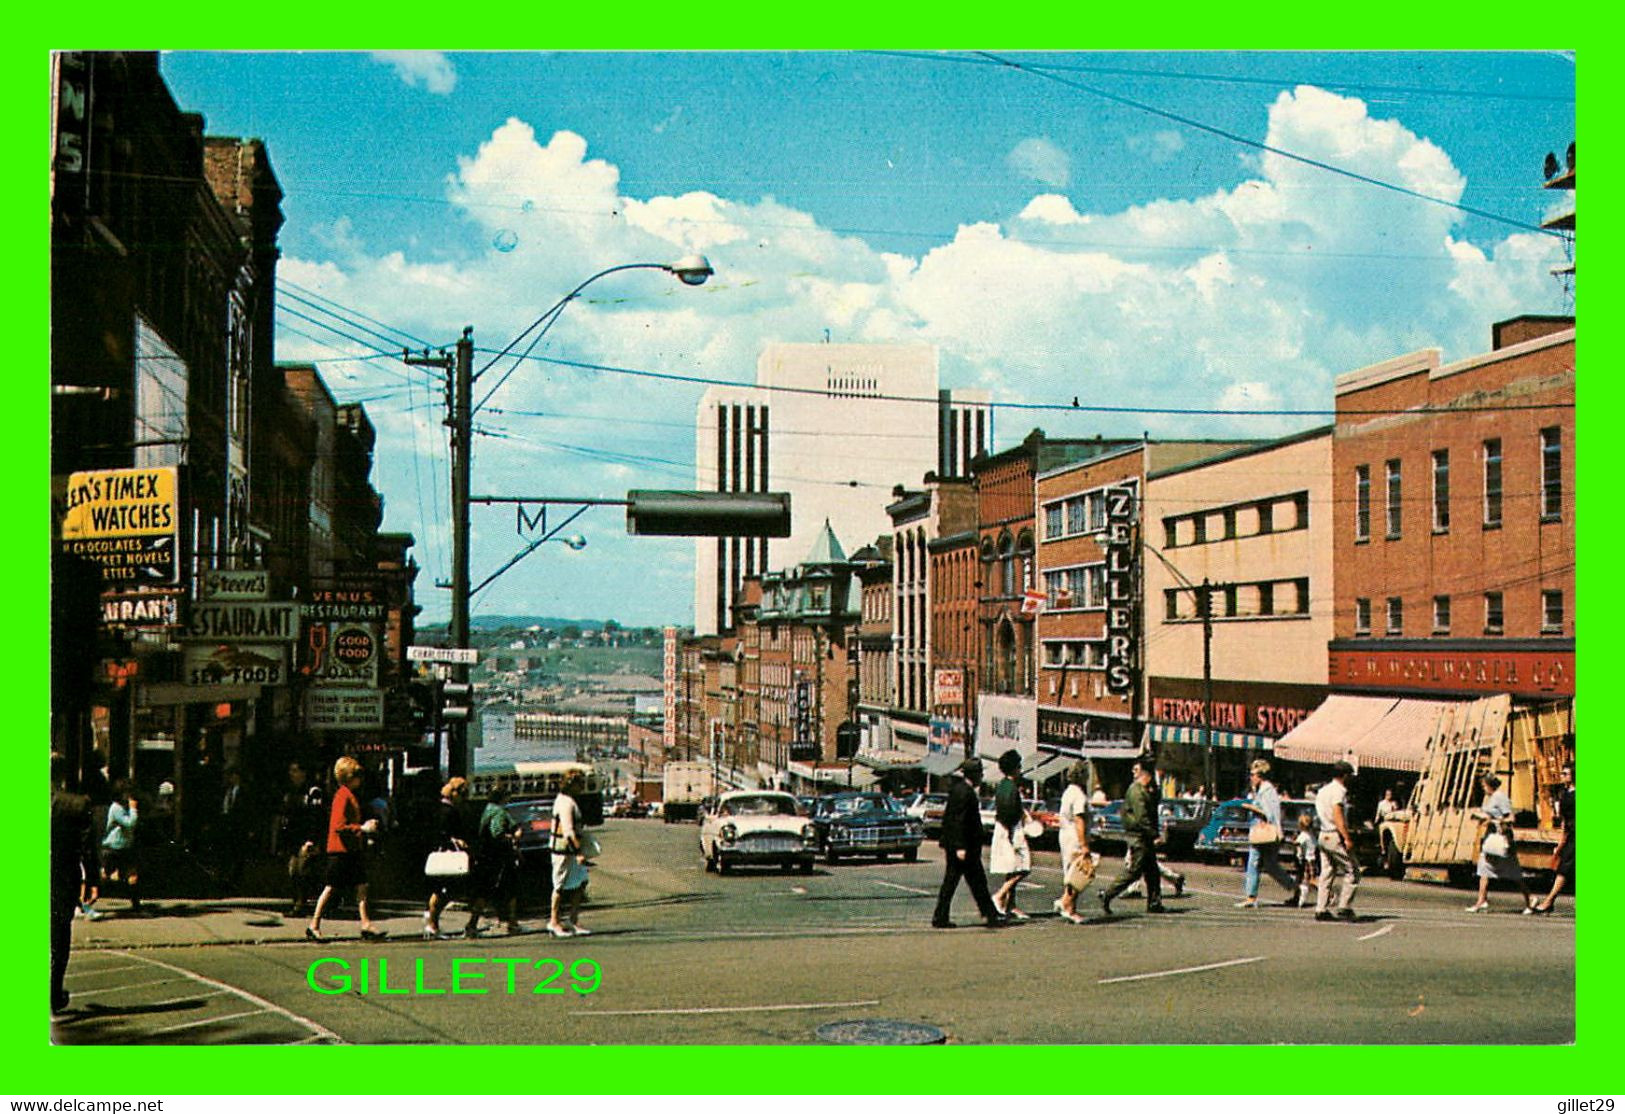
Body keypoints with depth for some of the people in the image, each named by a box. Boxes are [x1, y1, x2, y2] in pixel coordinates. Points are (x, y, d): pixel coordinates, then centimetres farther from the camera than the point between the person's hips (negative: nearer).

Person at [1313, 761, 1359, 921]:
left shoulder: (1323, 790, 17)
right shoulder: (1338, 791, -11)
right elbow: (1337, 815, -20)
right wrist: (1347, 838, -22)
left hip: (1323, 835, 9)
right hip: (1336, 836, -9)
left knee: (1327, 873, 10)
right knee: (1352, 872, -3)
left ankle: (1321, 909, 7)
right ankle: (1344, 907, -8)